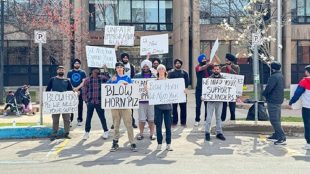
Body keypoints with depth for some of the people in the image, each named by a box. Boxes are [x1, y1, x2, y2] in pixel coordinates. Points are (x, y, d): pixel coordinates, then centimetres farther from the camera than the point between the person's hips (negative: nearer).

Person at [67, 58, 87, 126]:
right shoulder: (70, 72, 8)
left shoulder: (82, 72, 5)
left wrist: (77, 88, -16)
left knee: (80, 106, 4)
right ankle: (70, 120, 3)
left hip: (80, 91, 0)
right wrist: (73, 89, -11)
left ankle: (79, 120, 12)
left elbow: (84, 82, -3)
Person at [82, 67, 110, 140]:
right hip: (90, 102, 1)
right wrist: (86, 100, -2)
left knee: (102, 117, 8)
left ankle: (106, 131, 23)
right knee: (88, 117, 7)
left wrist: (106, 71, -12)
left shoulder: (102, 78, 4)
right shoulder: (87, 80, 3)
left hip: (99, 102, 0)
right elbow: (84, 91, 5)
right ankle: (87, 132, 20)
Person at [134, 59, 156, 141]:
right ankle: (141, 133, 16)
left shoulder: (154, 76, 7)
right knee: (141, 119, 2)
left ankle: (152, 133, 17)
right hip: (141, 100, 0)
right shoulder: (137, 76, 7)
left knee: (151, 119, 5)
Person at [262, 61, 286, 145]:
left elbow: (268, 88, -24)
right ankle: (276, 135, 25)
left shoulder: (274, 77, -19)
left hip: (272, 101, -10)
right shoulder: (281, 76, 14)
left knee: (274, 120, -8)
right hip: (279, 100, 10)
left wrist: (264, 94, -4)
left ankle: (282, 138, -11)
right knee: (277, 119, 17)